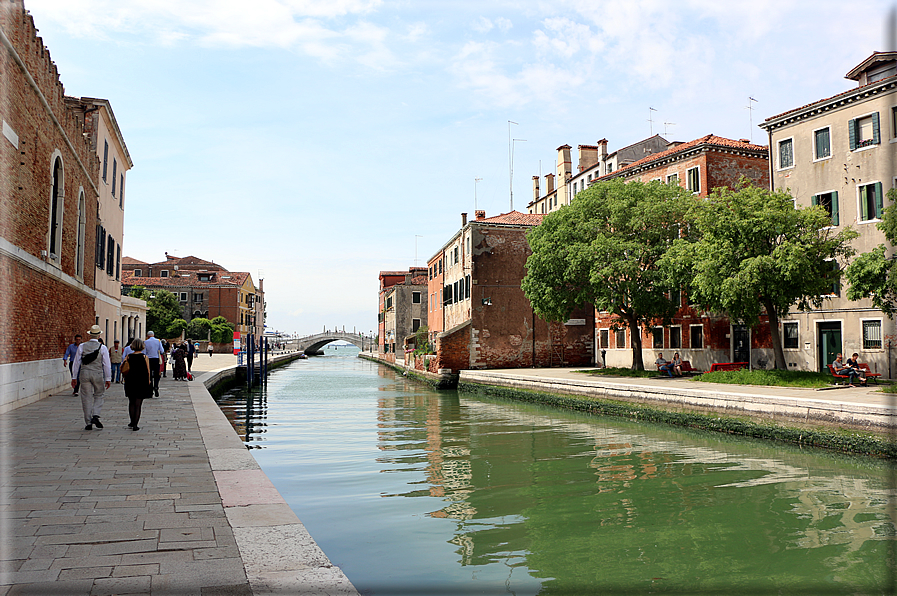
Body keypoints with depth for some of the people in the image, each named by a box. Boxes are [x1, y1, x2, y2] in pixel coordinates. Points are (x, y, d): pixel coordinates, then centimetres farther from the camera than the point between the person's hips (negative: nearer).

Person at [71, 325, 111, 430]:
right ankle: (95, 415, -3)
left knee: (86, 398, 6)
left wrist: (74, 377, 9)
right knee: (99, 395, 16)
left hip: (84, 374, 2)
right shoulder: (103, 348, -4)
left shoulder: (82, 346, 1)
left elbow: (76, 362, 3)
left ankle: (89, 423, 9)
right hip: (98, 374, -2)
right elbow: (107, 364, -4)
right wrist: (108, 379, 2)